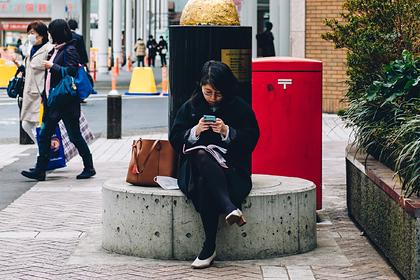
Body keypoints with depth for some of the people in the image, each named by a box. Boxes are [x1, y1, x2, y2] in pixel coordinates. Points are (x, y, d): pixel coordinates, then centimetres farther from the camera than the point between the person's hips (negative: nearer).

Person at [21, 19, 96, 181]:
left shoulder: (70, 50, -11)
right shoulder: (56, 50, 15)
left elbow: (71, 71, -23)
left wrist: (52, 66, -18)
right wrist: (45, 94, 18)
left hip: (66, 102, -9)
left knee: (75, 136, 0)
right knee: (44, 135, 4)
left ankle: (89, 168, 12)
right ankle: (40, 170, 6)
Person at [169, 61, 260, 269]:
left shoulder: (240, 107, 8)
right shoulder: (190, 107, 14)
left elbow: (251, 140, 1)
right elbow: (175, 140, 9)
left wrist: (227, 132, -15)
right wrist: (195, 131, -11)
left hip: (231, 167, -1)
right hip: (196, 165, 1)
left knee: (205, 183, -38)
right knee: (202, 158, -40)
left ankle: (209, 248, -41)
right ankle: (231, 209, -54)